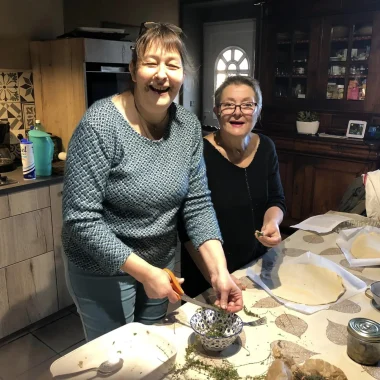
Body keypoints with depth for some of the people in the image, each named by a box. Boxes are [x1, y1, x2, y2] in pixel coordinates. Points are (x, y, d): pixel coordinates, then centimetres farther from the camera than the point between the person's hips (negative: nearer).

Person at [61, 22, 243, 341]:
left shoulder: (188, 126, -7)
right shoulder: (101, 124, -23)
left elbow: (198, 204, -7)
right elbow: (81, 218, -24)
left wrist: (219, 270, -17)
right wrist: (144, 272, -24)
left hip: (161, 263, 5)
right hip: (105, 271, -5)